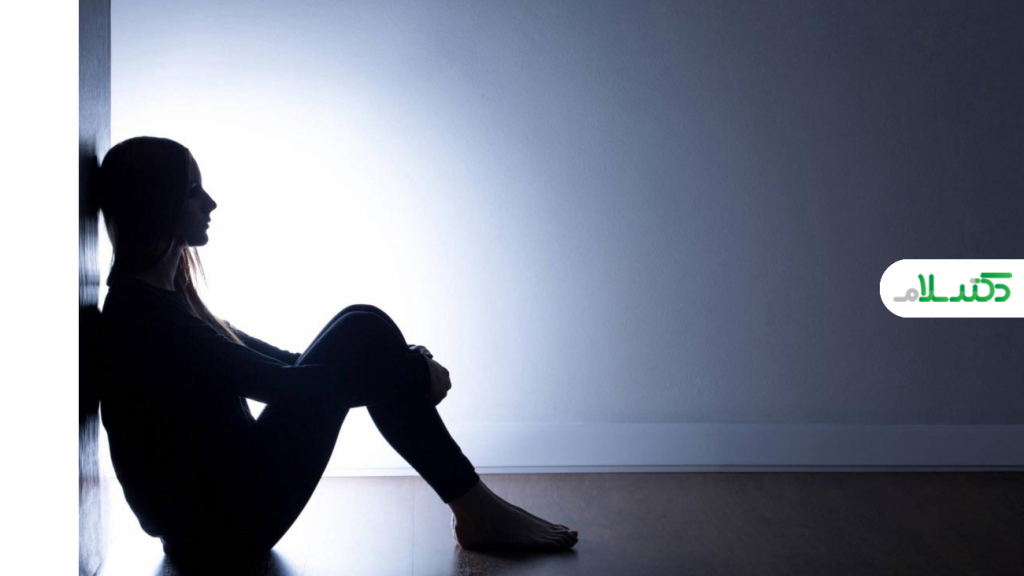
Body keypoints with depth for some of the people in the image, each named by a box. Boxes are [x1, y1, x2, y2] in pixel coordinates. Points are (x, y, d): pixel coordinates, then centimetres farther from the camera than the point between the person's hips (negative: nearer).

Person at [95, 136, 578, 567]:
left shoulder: (165, 299, 14)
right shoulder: (140, 312, -18)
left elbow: (276, 362, 15)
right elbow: (282, 383, -22)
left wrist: (392, 363, 4)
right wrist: (415, 377, -13)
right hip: (222, 524, -10)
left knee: (362, 331, 3)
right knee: (363, 333, -11)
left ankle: (475, 508, 0)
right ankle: (478, 511, -4)